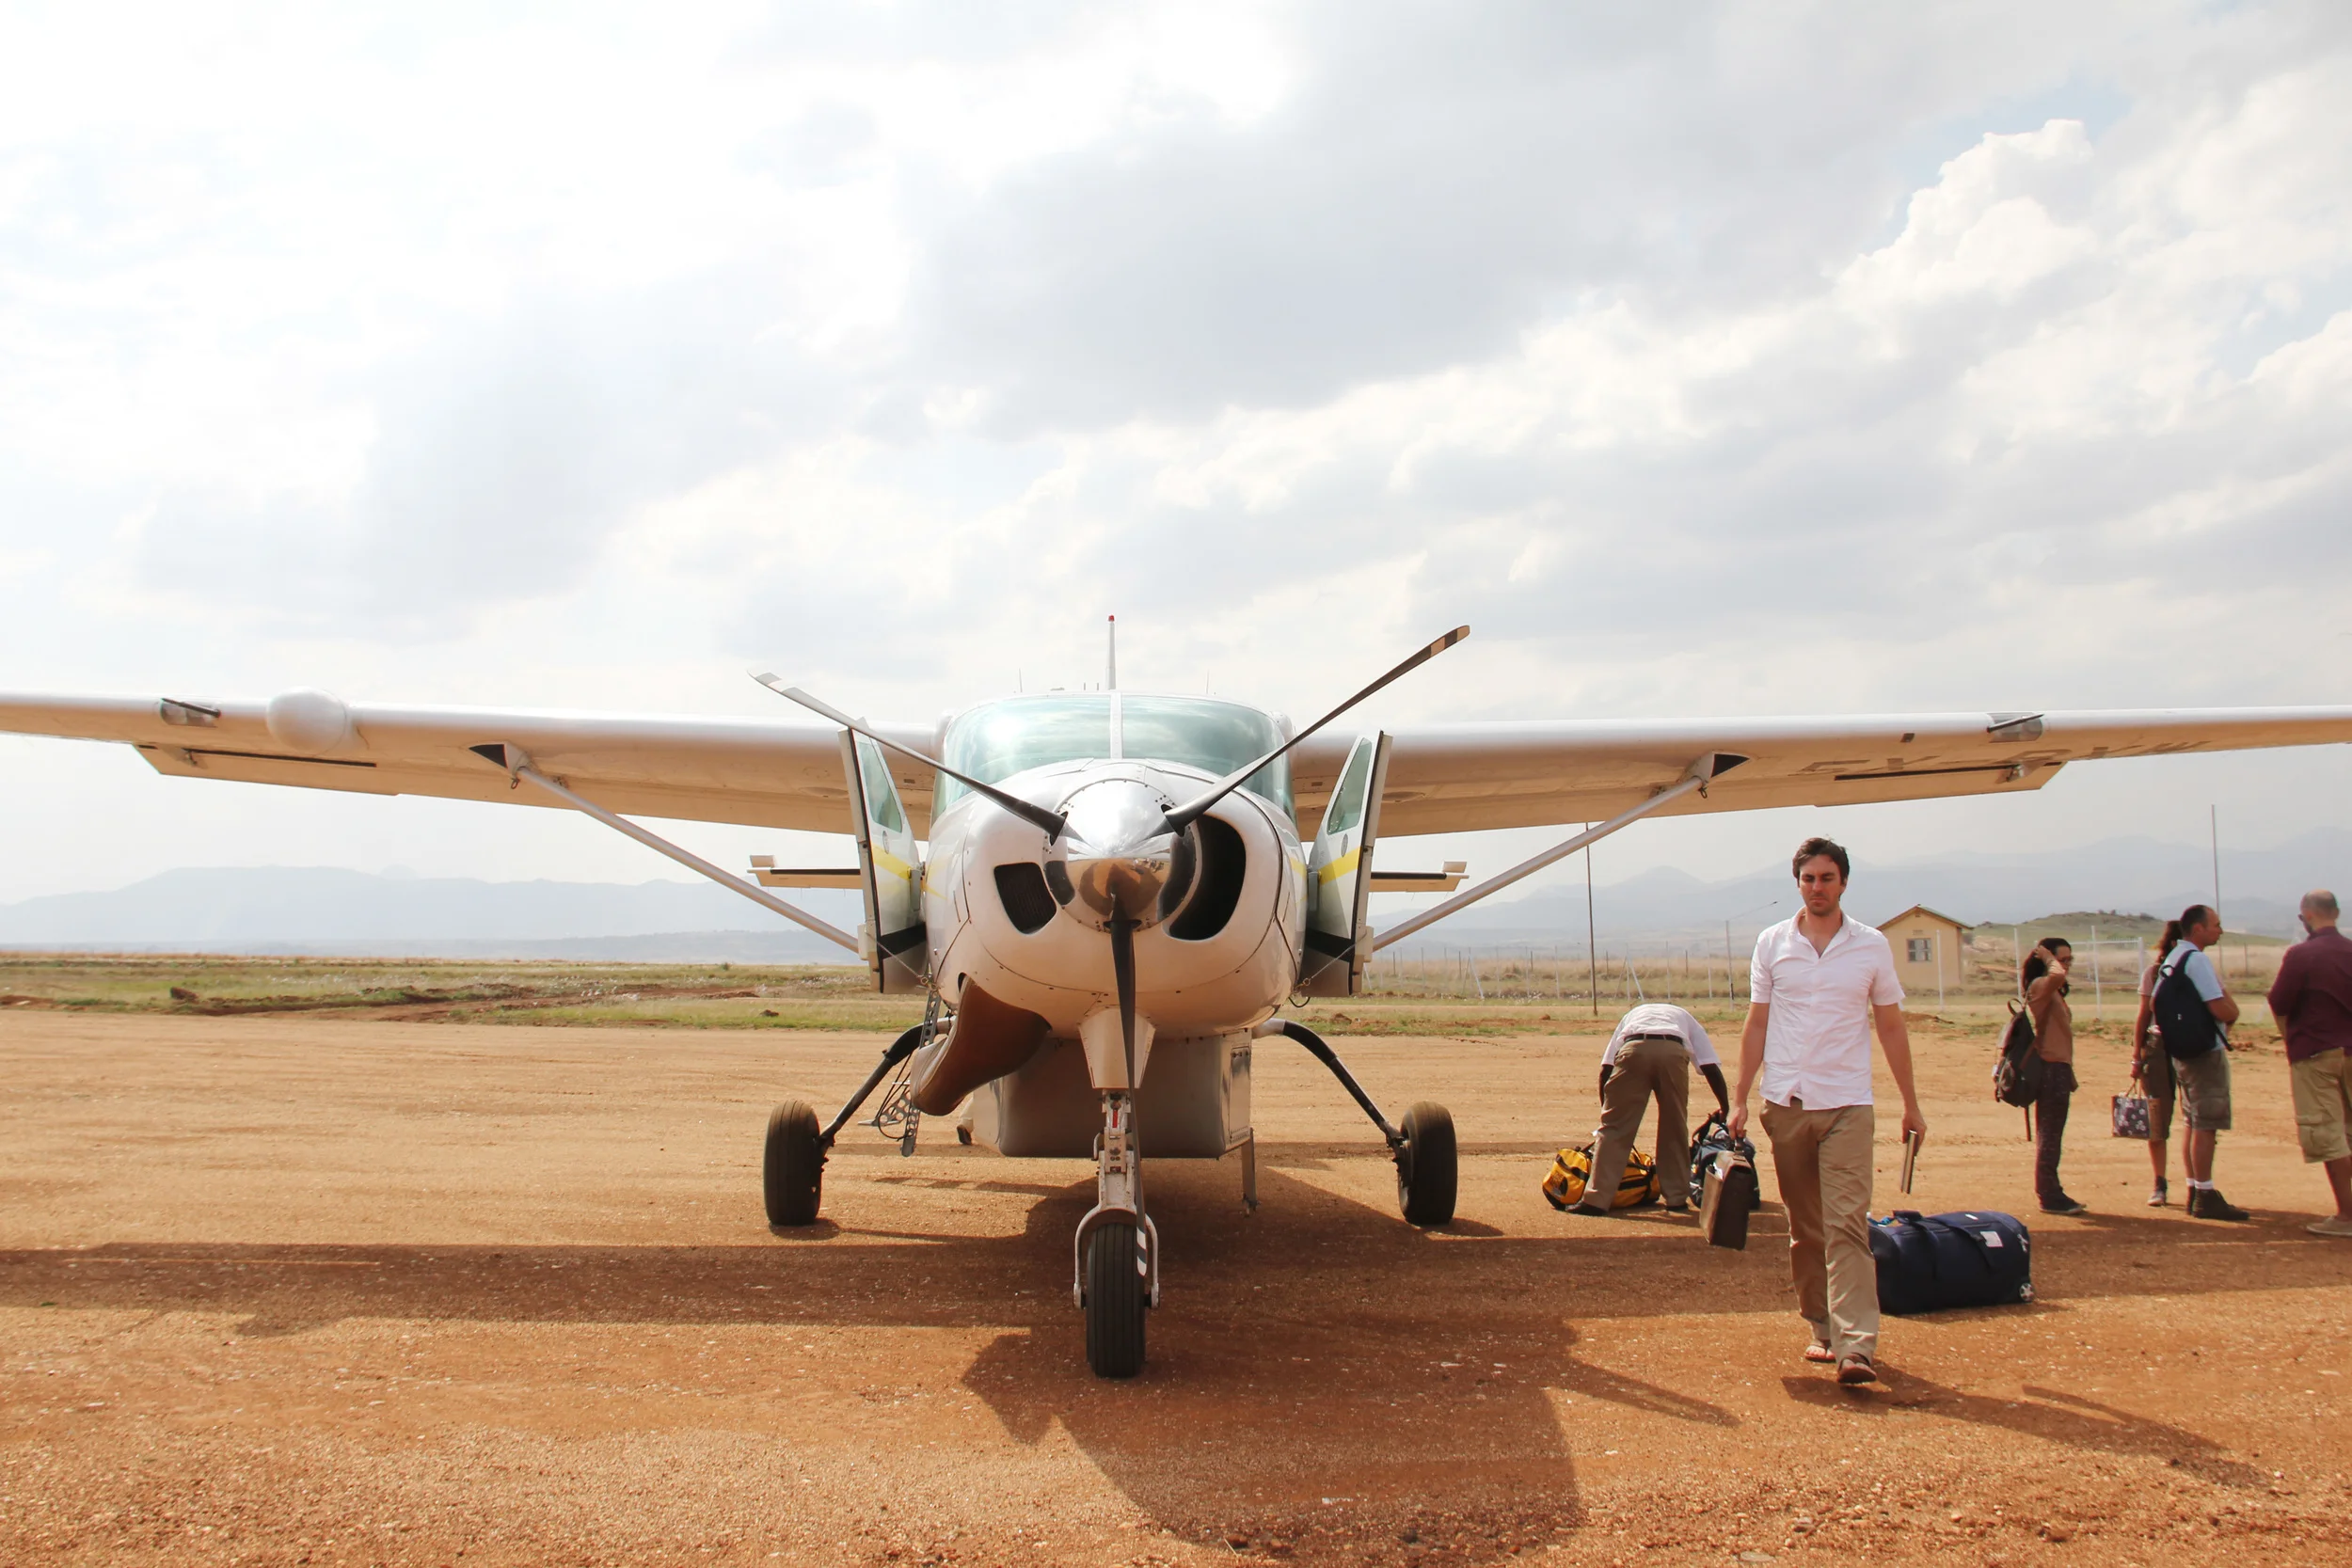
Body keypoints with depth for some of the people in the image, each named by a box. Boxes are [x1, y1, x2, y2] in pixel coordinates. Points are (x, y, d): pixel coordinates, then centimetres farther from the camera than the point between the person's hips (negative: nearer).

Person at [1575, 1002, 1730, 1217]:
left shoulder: (1632, 1015, 42)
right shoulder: (1685, 1017, 40)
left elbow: (1605, 1068, 28)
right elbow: (1711, 1067, 24)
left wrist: (1607, 1109, 34)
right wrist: (1726, 1109, 28)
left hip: (1633, 1051, 0)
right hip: (1673, 1052, 0)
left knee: (1614, 1125, 4)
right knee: (1674, 1128, 18)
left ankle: (1597, 1199, -1)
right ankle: (1676, 1198, 22)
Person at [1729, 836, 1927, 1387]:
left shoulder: (1872, 946, 3)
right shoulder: (1772, 944, 5)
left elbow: (1891, 1027, 9)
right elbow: (1756, 1025, 9)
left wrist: (1911, 1105, 8)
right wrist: (1741, 1099, 5)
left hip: (1847, 1104, -2)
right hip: (1787, 1103, 2)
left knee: (1847, 1223, -12)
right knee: (1805, 1227, 9)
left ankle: (1857, 1345, -18)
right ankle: (1823, 1328, 20)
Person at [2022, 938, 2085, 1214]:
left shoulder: (2055, 992, 20)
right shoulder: (2040, 985, -12)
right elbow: (2057, 976, -38)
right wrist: (2048, 959, -17)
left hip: (2059, 1068, 10)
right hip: (2050, 1068, -10)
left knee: (2050, 1136, 14)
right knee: (2049, 1136, -7)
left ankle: (2051, 1193, 21)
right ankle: (2049, 1197, -5)